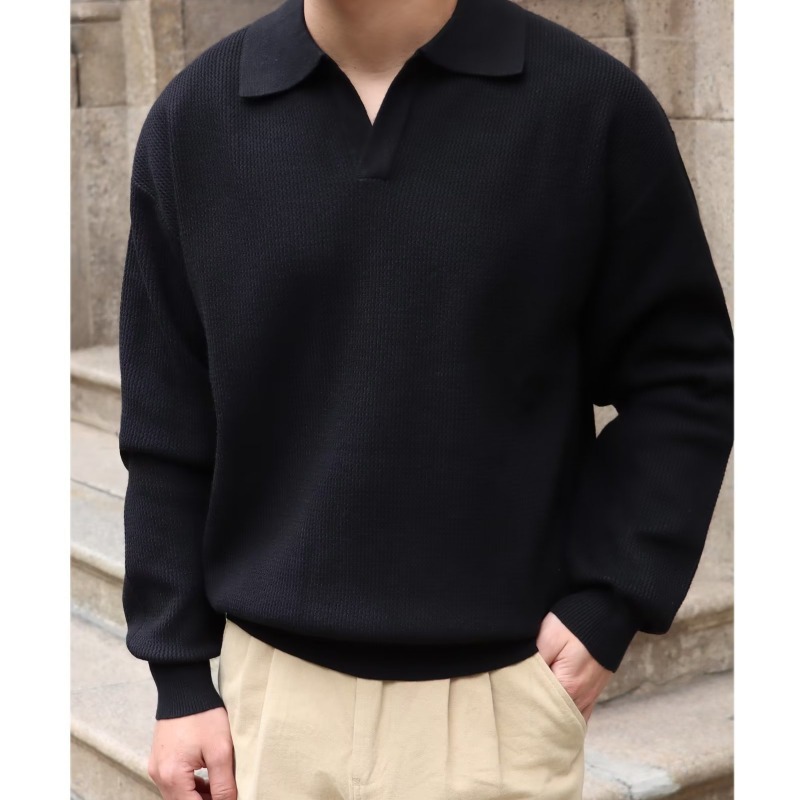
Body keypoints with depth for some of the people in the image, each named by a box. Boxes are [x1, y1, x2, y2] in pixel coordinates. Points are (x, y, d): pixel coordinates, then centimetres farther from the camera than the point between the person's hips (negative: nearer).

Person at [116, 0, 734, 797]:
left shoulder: (592, 105, -8)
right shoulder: (194, 118, -1)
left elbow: (683, 378, -1)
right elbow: (166, 426, 3)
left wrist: (608, 606, -9)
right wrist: (180, 677, 3)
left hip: (499, 688, -1)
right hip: (273, 683, 2)